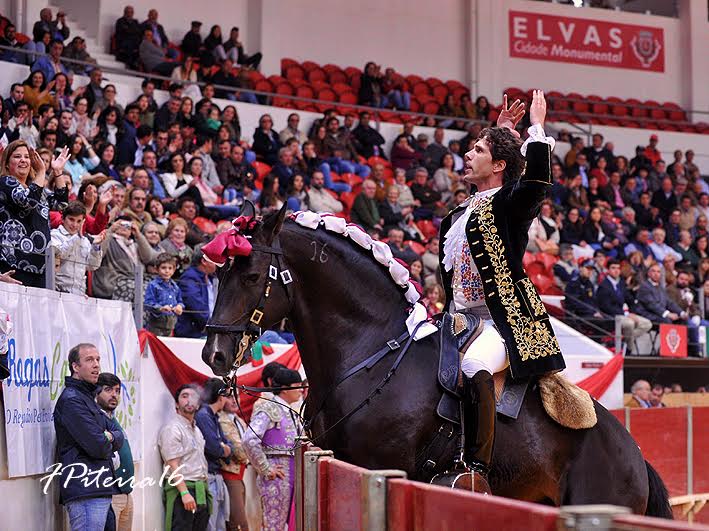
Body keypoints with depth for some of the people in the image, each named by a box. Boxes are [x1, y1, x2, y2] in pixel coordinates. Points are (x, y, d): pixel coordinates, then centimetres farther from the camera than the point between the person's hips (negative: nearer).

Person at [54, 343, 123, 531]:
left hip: (100, 489, 10)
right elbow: (99, 447, -17)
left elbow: (119, 435, 16)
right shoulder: (71, 400, -10)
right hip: (85, 492, -10)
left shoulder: (87, 398, 23)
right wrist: (108, 444, 5)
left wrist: (110, 437, -6)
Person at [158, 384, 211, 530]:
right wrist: (185, 493, -22)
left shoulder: (196, 430, 20)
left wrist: (205, 490, 14)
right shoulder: (172, 428, -8)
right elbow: (173, 465, -15)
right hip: (182, 491, -8)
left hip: (200, 492, 8)